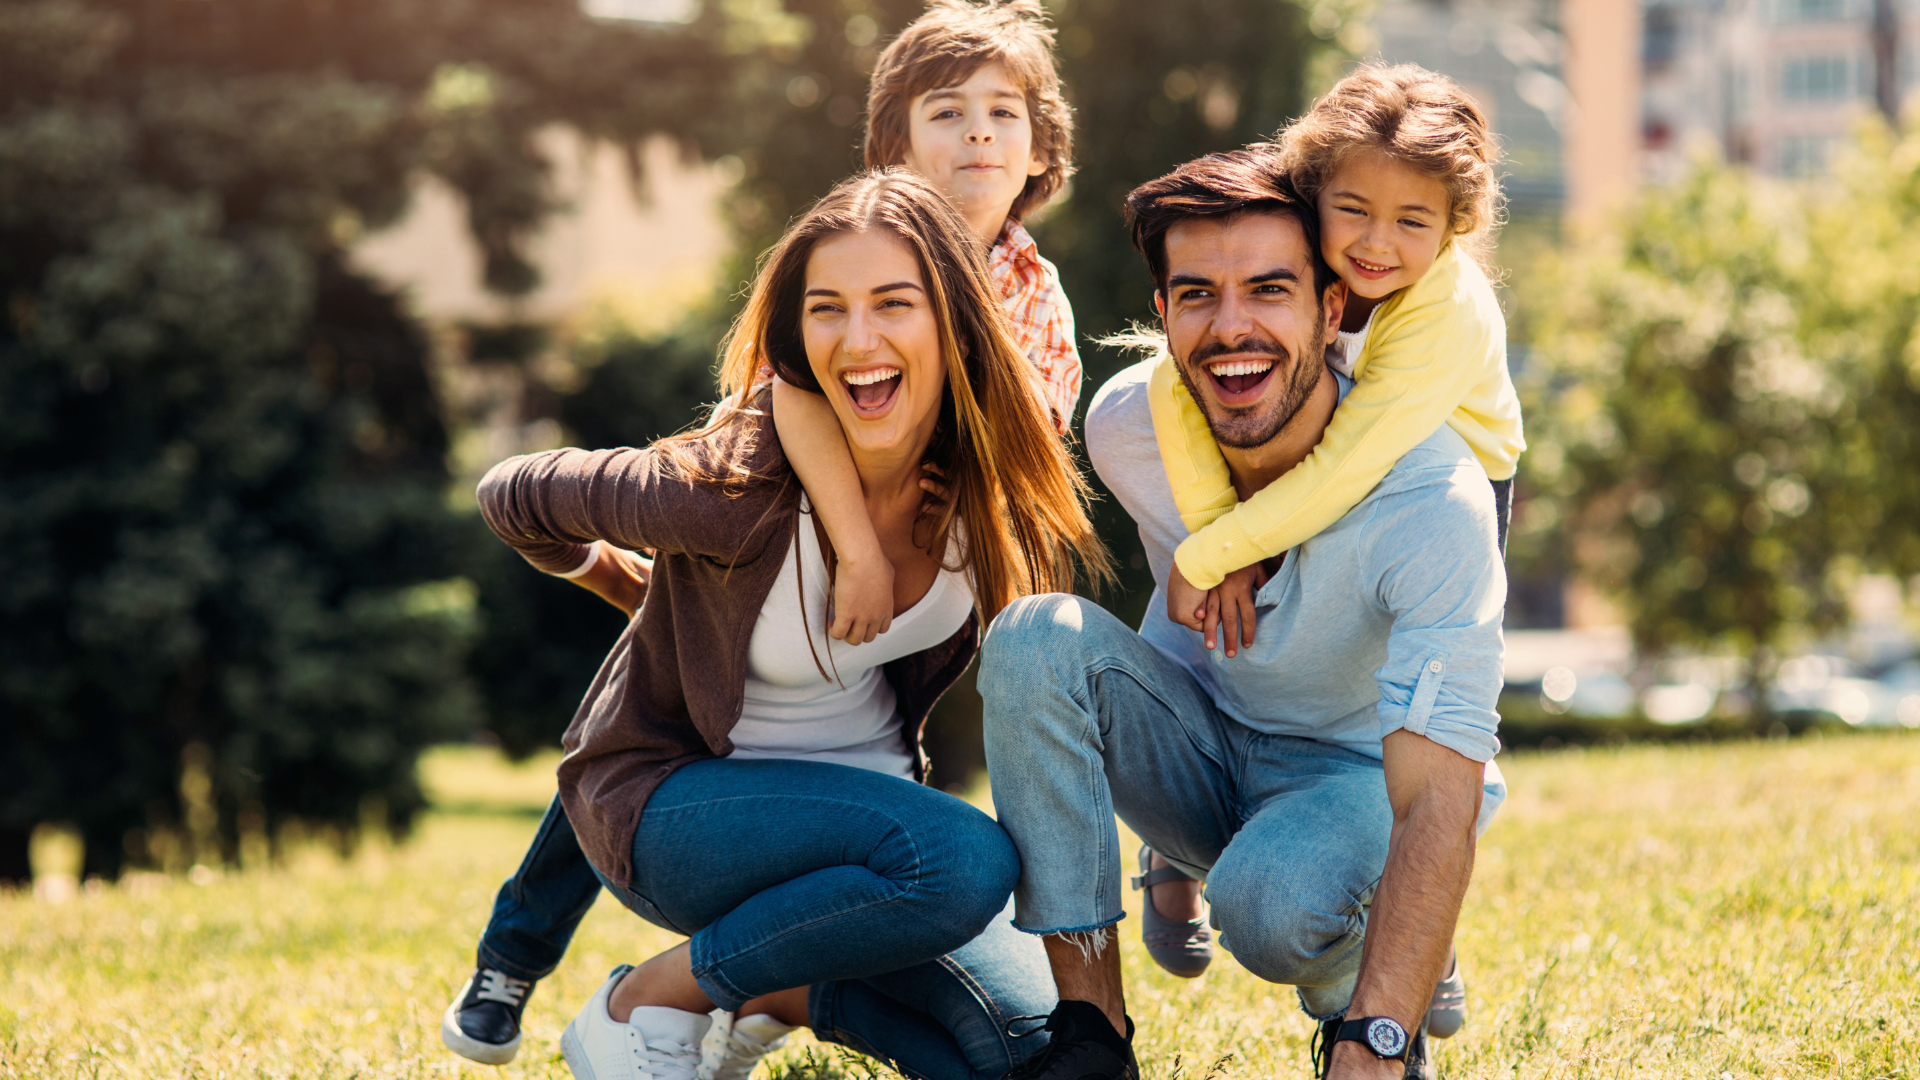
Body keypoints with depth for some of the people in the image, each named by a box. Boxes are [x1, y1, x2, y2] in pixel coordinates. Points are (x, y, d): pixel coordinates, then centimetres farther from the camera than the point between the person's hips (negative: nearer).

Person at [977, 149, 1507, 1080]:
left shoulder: (1435, 497, -31)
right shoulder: (1126, 423, -17)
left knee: (1269, 902, -38)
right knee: (1037, 636, -26)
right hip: (1201, 747, 4)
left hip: (1359, 772, -4)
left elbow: (1439, 800, -38)